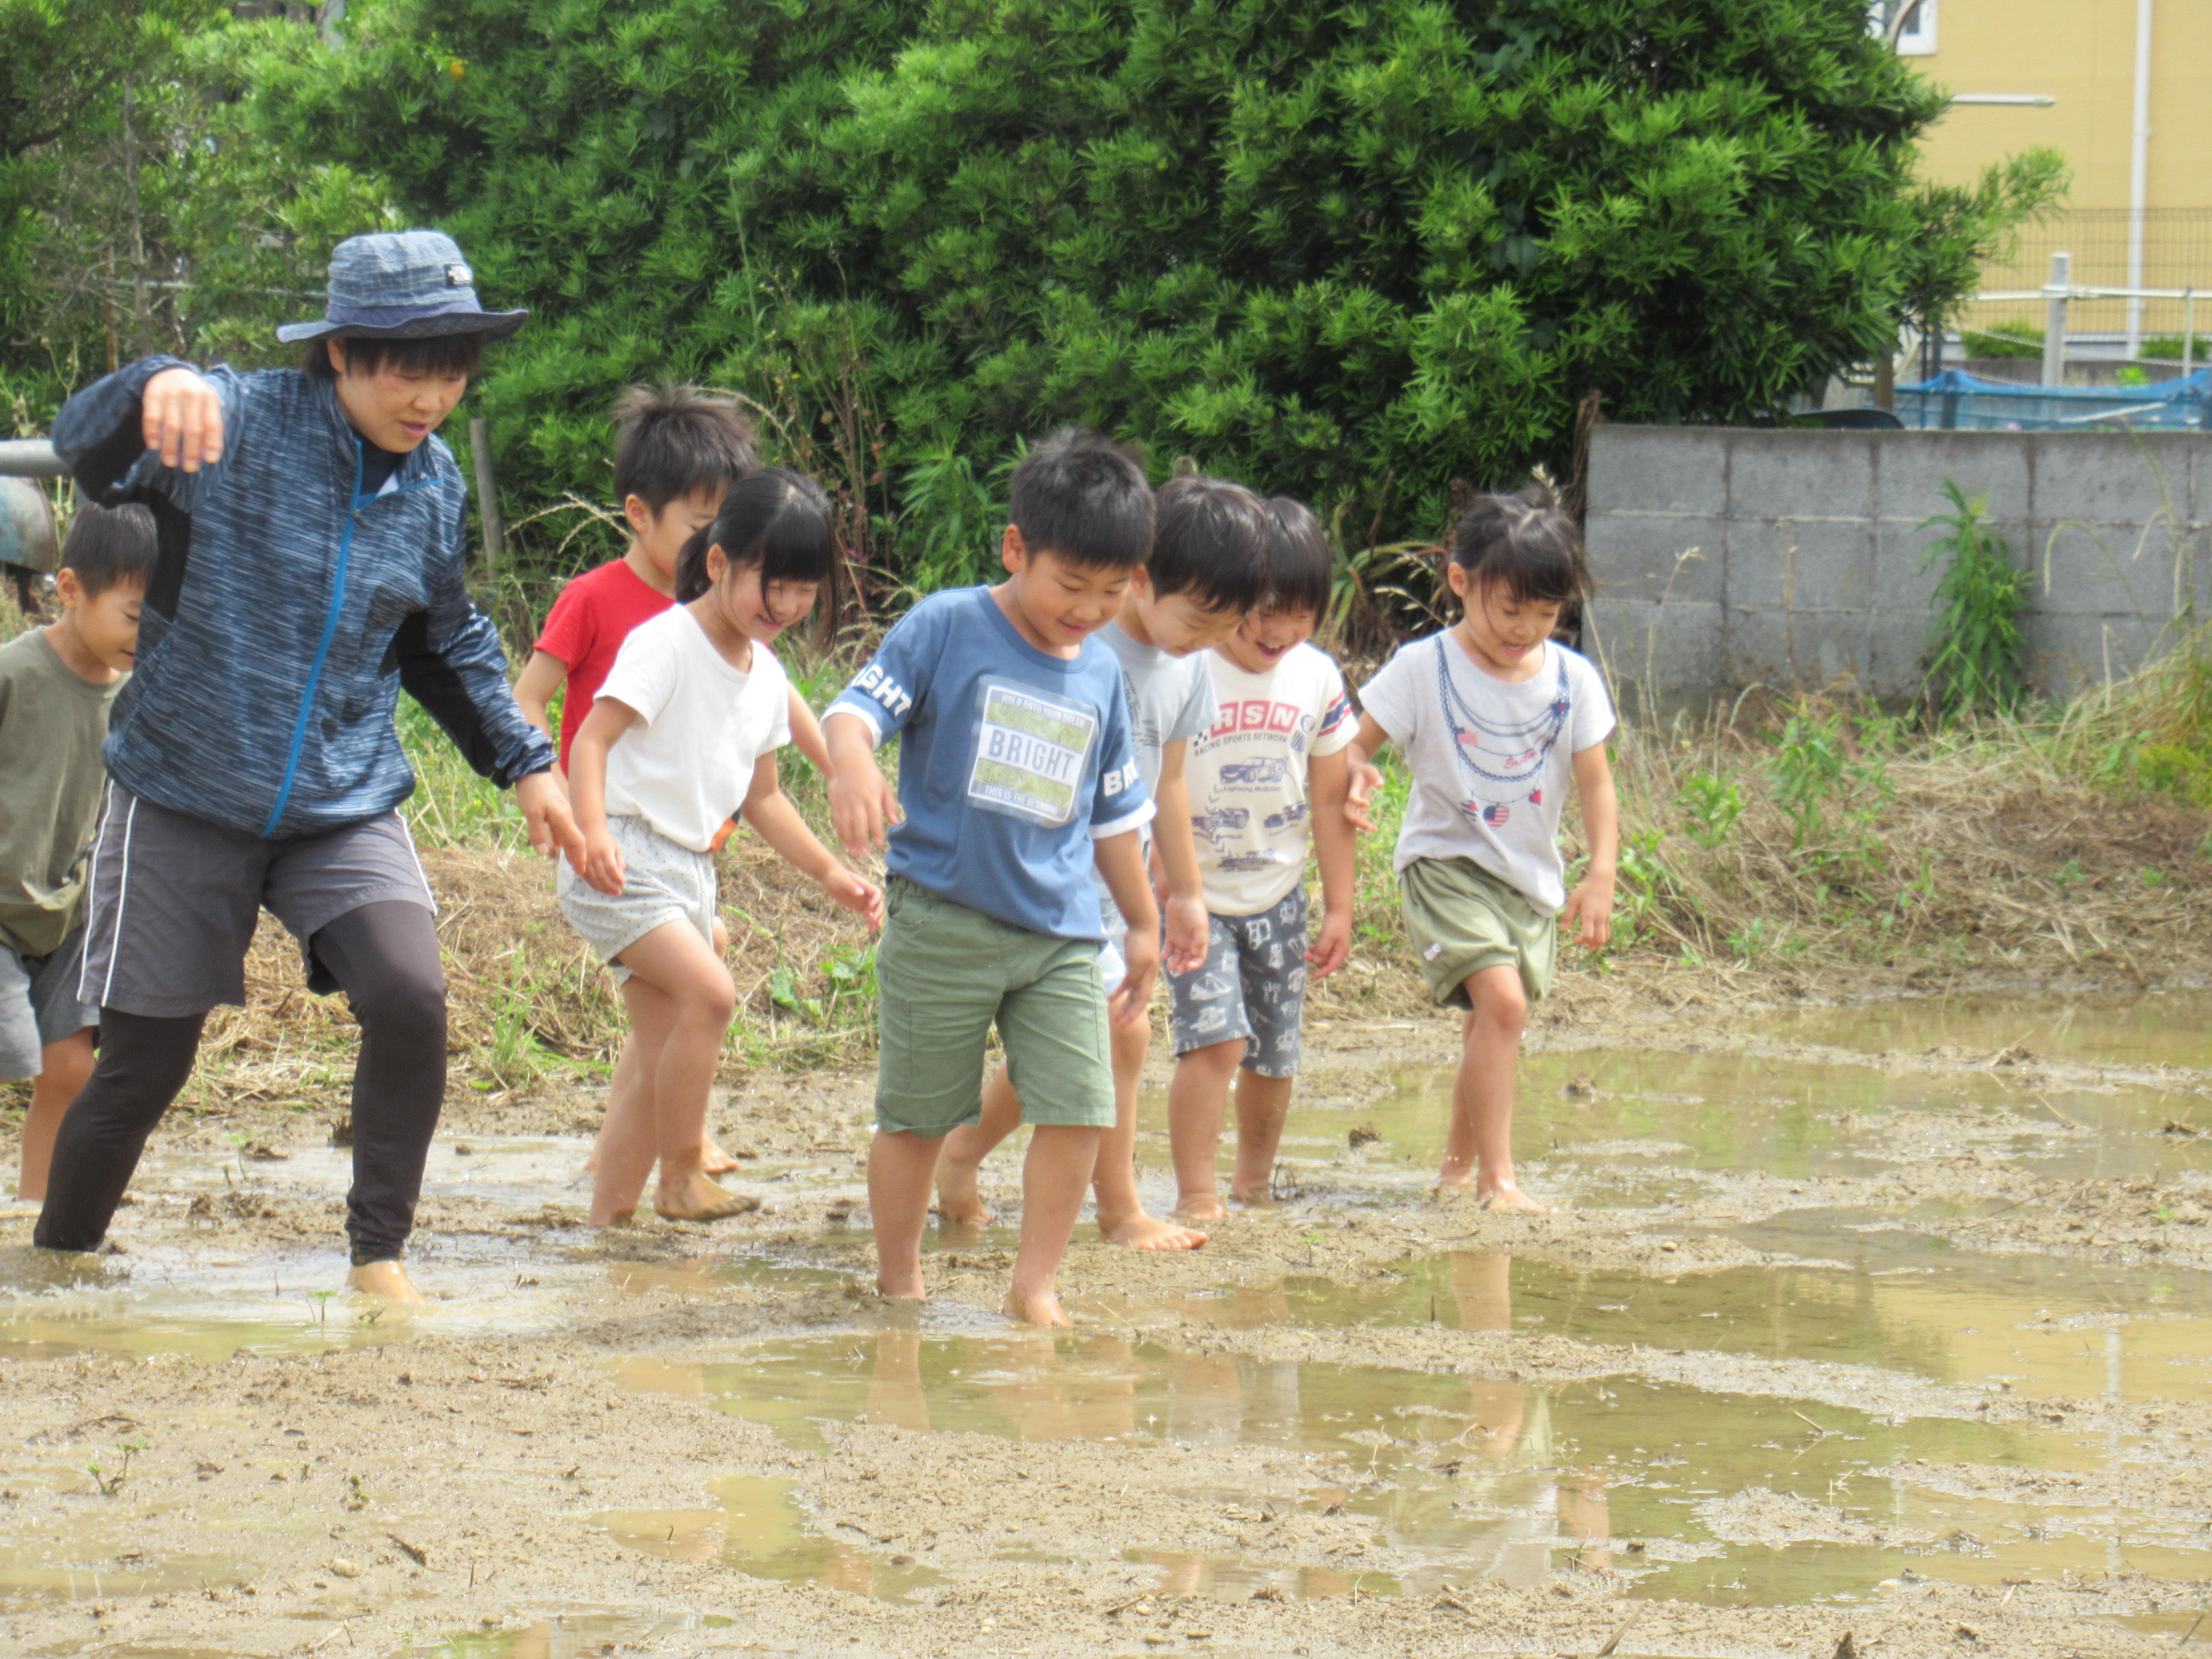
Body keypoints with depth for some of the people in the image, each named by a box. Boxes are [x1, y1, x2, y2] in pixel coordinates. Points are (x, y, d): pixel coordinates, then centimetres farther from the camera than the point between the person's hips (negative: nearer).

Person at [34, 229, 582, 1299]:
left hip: (347, 811, 4)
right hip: (183, 804, -3)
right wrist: (156, 391, -57)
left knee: (411, 1000, -20)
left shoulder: (435, 488, 3)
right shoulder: (234, 427, -15)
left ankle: (380, 1254, -4)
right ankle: (59, 1259, 26)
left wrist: (523, 763, 18)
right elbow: (86, 447, -35)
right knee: (142, 1062, 2)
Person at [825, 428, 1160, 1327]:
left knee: (1078, 1109, -6)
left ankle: (1036, 1287, 6)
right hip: (944, 917, -4)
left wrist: (1144, 924, 25)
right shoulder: (946, 629, -5)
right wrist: (854, 768, -36)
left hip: (1061, 932, 4)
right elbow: (855, 708, -14)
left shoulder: (1101, 675, 11)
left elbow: (1114, 813, 21)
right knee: (918, 1113, 4)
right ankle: (897, 1283, 20)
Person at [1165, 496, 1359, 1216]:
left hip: (1277, 896, 5)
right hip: (1195, 894, -4)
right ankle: (1196, 1197, -14)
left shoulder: (1317, 680, 0)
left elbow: (1330, 801, 7)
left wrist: (1340, 907, 8)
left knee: (1274, 1059, 9)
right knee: (1216, 1037, -19)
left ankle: (1253, 1187, 30)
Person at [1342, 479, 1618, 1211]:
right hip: (1447, 863, -5)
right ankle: (1497, 1178, -22)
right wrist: (1355, 777, -30)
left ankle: (1457, 1166, 37)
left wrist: (1601, 874, -10)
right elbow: (1358, 745, -6)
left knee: (1492, 1024, 14)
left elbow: (1595, 783, 1)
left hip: (1532, 876, 5)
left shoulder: (1572, 679, -1)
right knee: (1502, 1000, -23)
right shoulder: (1423, 669, -10)